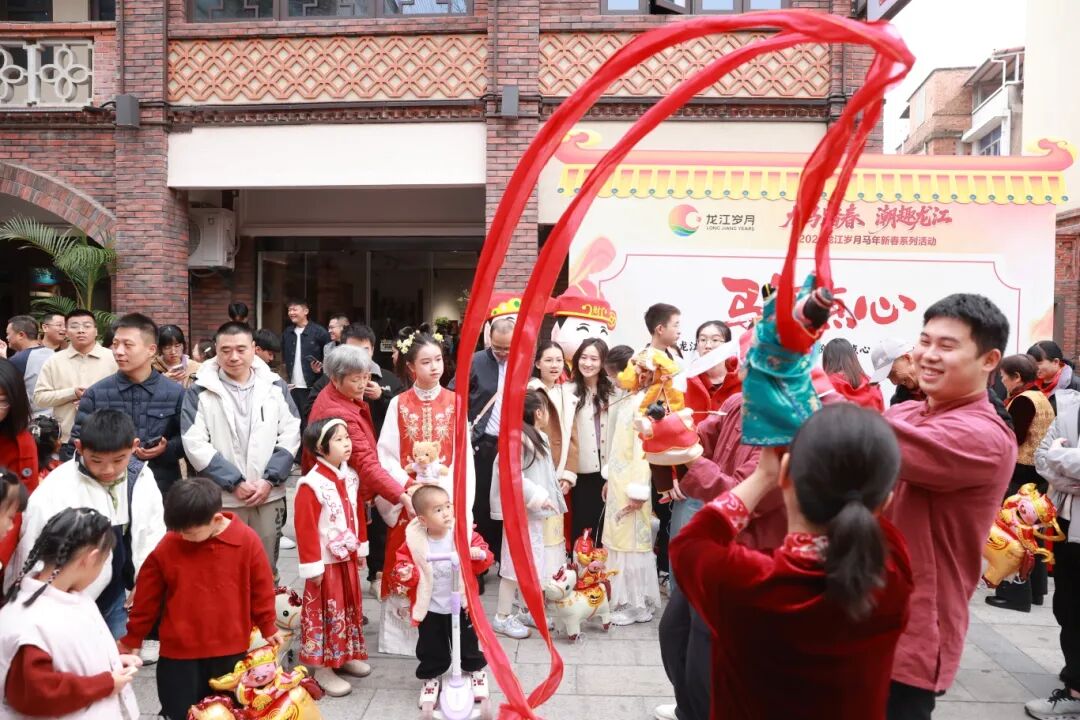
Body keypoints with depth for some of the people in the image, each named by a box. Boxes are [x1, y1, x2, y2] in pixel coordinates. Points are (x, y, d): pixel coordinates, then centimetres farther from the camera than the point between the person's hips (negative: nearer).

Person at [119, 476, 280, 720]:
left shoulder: (247, 540, -13)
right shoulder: (166, 547, -11)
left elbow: (261, 588, -1)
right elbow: (147, 598, 2)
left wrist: (268, 628, 8)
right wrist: (131, 639, 9)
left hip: (231, 650, 0)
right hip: (178, 653, 1)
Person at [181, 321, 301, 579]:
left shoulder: (275, 386, 5)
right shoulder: (200, 391, -2)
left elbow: (290, 435, 3)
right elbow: (195, 444, -8)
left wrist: (270, 479, -8)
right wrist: (234, 482, -12)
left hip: (269, 495, 2)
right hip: (222, 499, -2)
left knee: (267, 568, 14)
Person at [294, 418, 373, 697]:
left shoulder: (350, 476, 2)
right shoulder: (311, 484, -22)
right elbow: (305, 528, -21)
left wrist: (361, 547, 15)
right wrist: (312, 566, -18)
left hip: (348, 556, 8)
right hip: (326, 560, -8)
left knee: (350, 607, 19)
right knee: (326, 612, 4)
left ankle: (346, 656, 36)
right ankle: (322, 669, 17)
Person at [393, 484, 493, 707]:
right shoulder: (414, 540, -16)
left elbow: (484, 557, -8)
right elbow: (403, 560, -6)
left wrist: (480, 555, -30)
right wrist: (405, 573, -27)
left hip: (460, 605, 0)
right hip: (429, 609, 0)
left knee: (468, 643, 18)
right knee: (431, 649, 14)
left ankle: (476, 670, 44)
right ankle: (431, 678, 39)